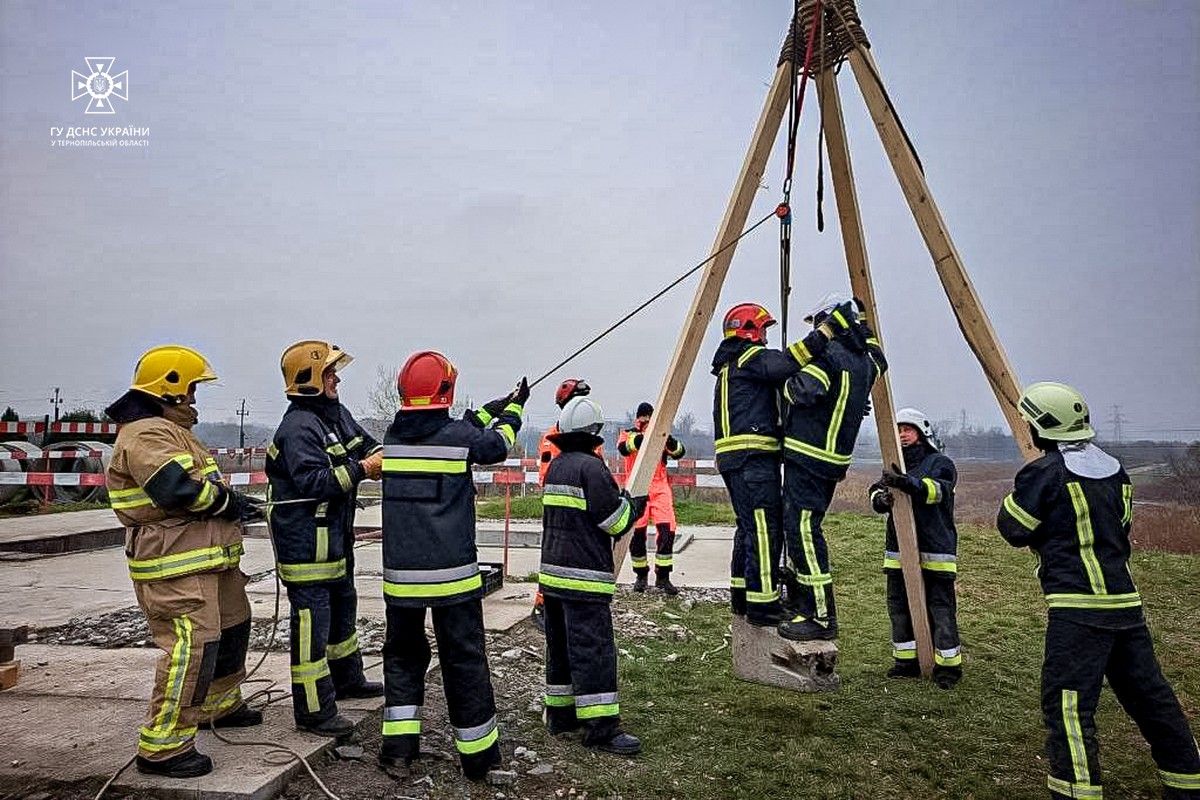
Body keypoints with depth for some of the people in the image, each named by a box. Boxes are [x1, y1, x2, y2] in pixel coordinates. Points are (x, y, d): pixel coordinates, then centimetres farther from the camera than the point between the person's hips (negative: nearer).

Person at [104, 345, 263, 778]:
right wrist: (226, 501, -14)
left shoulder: (169, 429, 21)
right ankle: (161, 747, -2)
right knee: (193, 647, -12)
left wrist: (233, 503, 6)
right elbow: (177, 488, -29)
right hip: (175, 568, -11)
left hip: (206, 560, 11)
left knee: (232, 626, 23)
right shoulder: (146, 433, -16)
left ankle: (220, 704, 41)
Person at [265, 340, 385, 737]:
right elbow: (314, 482, -29)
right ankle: (314, 711, 7)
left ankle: (347, 678, 42)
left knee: (343, 606, 24)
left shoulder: (337, 413, 8)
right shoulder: (298, 427, -21)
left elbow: (367, 444, 12)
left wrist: (383, 456, -8)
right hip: (305, 542, -10)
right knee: (312, 621, -3)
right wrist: (361, 469, -27)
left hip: (335, 536, 11)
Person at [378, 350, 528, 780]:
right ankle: (478, 753, 17)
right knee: (463, 658, 7)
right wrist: (514, 408, 27)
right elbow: (497, 446, 10)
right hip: (451, 572, -3)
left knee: (403, 651, 21)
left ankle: (399, 740, 16)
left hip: (401, 572, 4)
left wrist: (494, 407, 27)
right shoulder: (460, 435, -10)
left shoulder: (394, 435, 2)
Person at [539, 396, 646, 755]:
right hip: (584, 577, -9)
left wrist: (621, 500, 17)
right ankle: (601, 726, -2)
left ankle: (560, 712, 26)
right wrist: (635, 505, 4)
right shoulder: (590, 467, -15)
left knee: (560, 645, 16)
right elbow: (615, 520, -15)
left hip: (552, 570, 9)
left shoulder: (555, 467, 13)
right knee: (593, 648, -5)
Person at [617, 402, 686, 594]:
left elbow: (679, 453, -5)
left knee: (667, 530, -9)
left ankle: (662, 577, 2)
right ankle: (641, 575, 19)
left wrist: (670, 442, -27)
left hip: (659, 488, 1)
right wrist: (641, 437, -35)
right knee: (637, 533, 0)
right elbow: (623, 448, -17)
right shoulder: (629, 434, 7)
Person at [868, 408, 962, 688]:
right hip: (898, 550, 6)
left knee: (940, 607, -3)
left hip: (934, 552, -6)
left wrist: (908, 483, -41)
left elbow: (936, 489, -22)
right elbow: (877, 492, 2)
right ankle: (906, 660, 20)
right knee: (899, 606, 9)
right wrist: (881, 497, -23)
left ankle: (948, 665, 6)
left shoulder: (940, 463, -1)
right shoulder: (895, 467, 17)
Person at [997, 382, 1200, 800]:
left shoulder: (1044, 472, -11)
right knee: (1149, 694, 19)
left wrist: (1018, 494, 12)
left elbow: (1013, 529, -4)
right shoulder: (1114, 469, 11)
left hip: (1079, 606, -8)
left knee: (1067, 703, -6)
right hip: (1126, 601, 8)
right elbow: (1120, 527, 21)